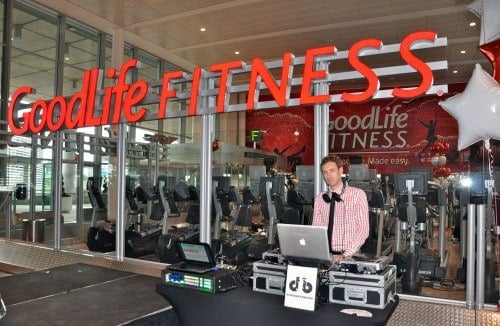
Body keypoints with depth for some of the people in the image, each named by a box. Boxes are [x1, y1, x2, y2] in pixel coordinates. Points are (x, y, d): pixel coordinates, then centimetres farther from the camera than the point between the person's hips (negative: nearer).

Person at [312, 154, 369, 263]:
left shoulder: (357, 194, -2)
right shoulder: (319, 199, 8)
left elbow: (363, 229, -6)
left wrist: (345, 256, -16)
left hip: (350, 256, -3)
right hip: (325, 255, 3)